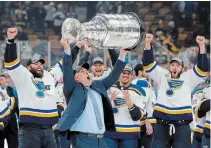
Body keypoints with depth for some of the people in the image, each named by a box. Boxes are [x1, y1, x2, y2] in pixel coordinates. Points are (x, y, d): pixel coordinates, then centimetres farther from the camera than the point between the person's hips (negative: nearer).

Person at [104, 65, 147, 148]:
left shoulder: (138, 91, 0)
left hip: (130, 134, -1)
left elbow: (138, 116, -8)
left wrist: (129, 103, -25)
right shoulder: (109, 88, 4)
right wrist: (109, 101, -17)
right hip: (109, 131, 1)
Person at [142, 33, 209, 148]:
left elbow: (202, 68, -1)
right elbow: (148, 64, 5)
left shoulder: (188, 79, 9)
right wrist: (148, 43, -8)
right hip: (162, 125, 1)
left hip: (182, 126, -1)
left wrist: (202, 46, -12)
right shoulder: (162, 77, 12)